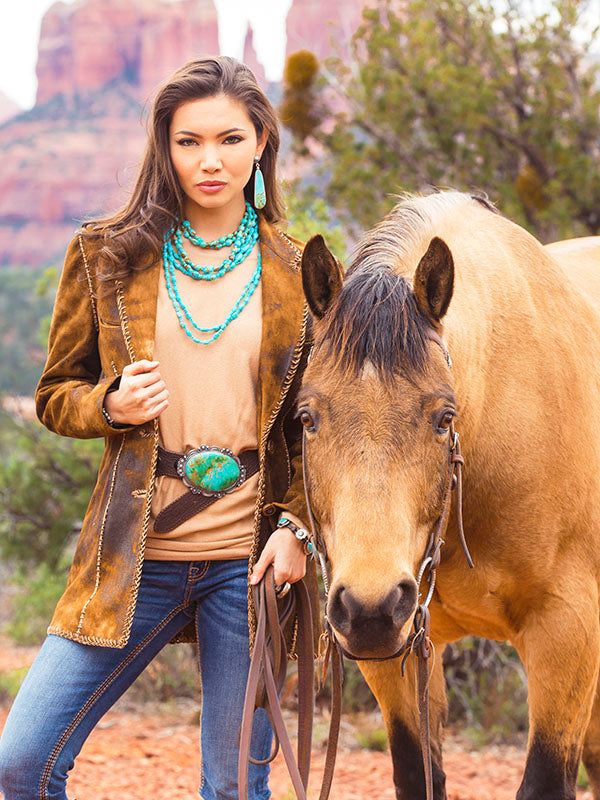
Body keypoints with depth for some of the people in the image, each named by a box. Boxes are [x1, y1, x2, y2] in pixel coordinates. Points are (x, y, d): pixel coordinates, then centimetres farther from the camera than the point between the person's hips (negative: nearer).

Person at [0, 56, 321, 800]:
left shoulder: (296, 273, 6)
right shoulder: (107, 255, 5)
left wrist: (297, 526, -4)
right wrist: (110, 406, -11)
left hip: (247, 559, 0)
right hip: (134, 556, 1)